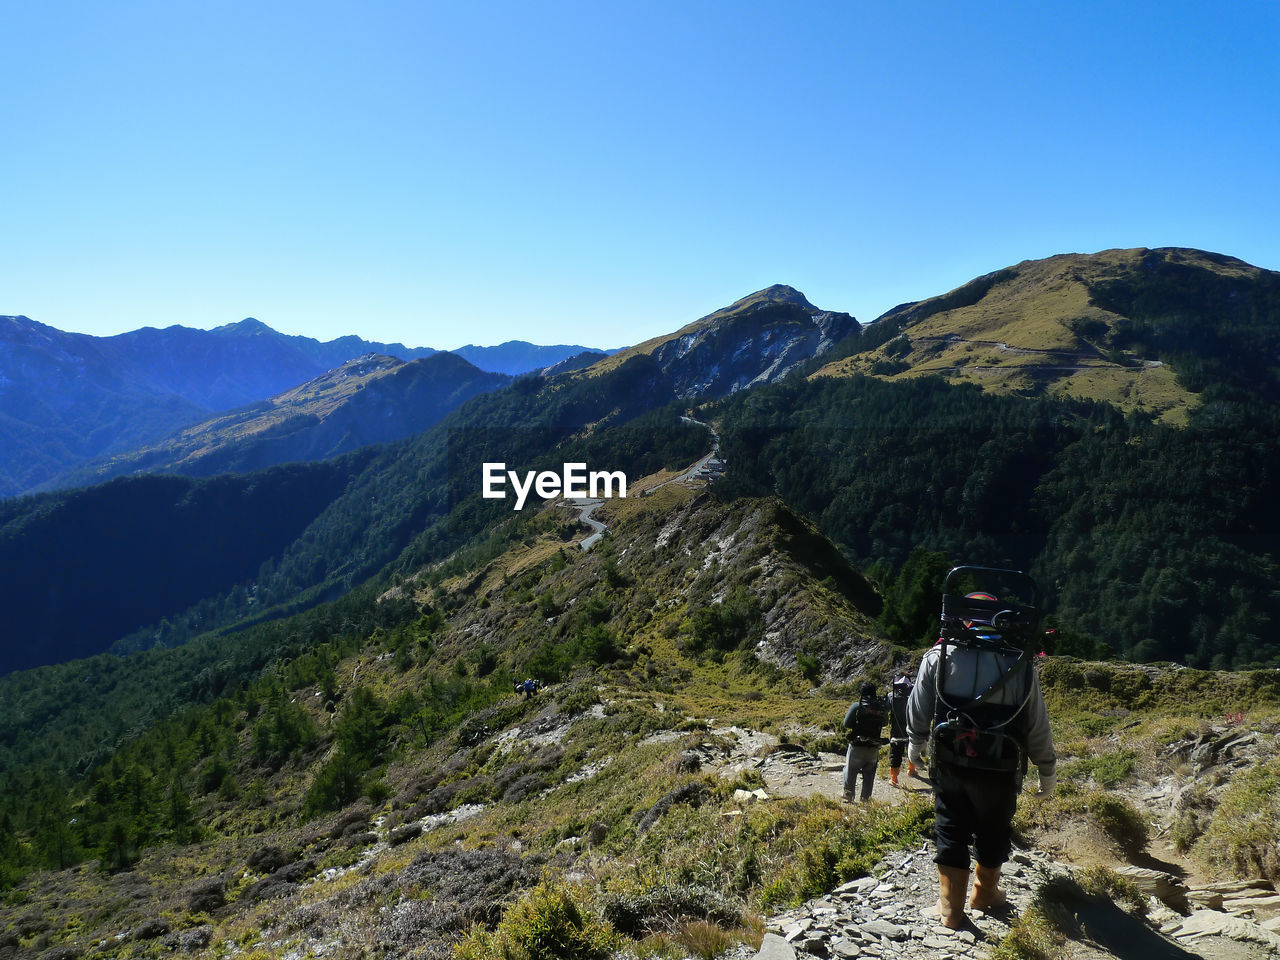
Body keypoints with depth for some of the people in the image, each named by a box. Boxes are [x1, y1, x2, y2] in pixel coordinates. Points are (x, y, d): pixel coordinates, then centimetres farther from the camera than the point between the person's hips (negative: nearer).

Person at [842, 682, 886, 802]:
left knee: (851, 772, 11)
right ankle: (865, 799, 15)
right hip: (874, 748, 3)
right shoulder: (881, 707, 0)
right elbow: (884, 723, 11)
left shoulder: (857, 706, -10)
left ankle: (848, 796, 9)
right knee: (869, 774, 14)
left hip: (857, 746, -3)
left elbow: (847, 724, -8)